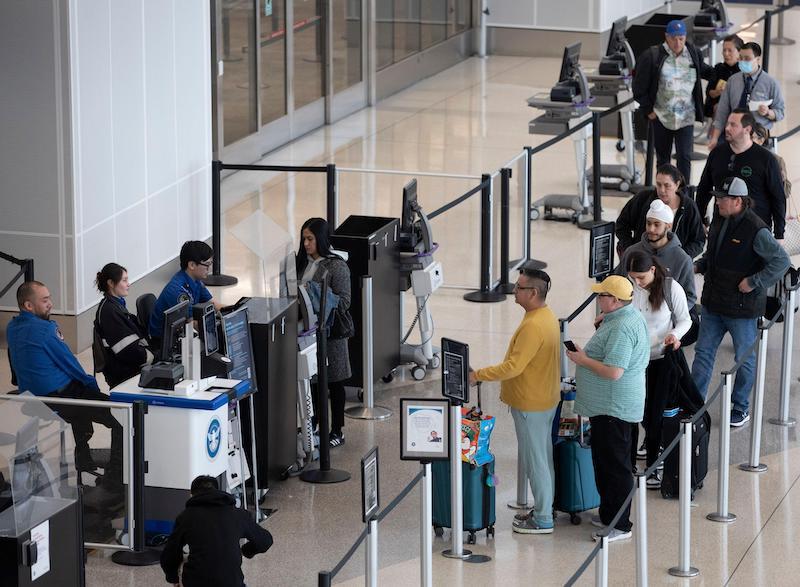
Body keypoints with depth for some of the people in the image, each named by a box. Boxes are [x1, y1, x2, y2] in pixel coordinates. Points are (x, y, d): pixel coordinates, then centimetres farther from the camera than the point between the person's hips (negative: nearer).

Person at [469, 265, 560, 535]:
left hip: (531, 405, -10)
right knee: (543, 457, 18)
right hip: (545, 399, 10)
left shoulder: (533, 326, -26)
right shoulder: (547, 316, 7)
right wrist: (508, 387, 22)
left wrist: (478, 375, -21)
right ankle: (543, 509, 29)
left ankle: (543, 520, 6)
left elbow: (513, 366, -28)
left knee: (535, 461, -1)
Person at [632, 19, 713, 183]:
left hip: (686, 117, 1)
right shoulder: (652, 56, -8)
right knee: (662, 158, 11)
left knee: (684, 157, -7)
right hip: (661, 117, -1)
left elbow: (705, 70, 23)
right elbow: (640, 86, -2)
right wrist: (647, 109, -2)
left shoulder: (693, 54, 1)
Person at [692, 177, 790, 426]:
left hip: (742, 307, -8)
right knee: (703, 352, 11)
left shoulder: (756, 230, -21)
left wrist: (754, 282, -22)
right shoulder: (719, 221, 4)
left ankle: (741, 409, 21)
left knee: (744, 358, 8)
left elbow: (781, 261, -21)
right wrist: (698, 266, 3)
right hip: (714, 303, 8)